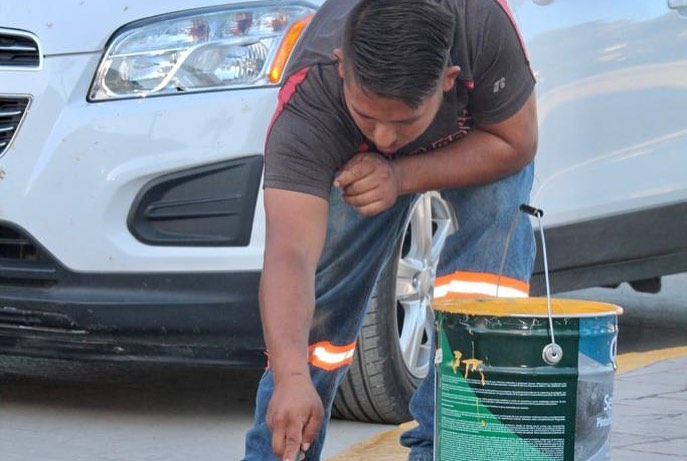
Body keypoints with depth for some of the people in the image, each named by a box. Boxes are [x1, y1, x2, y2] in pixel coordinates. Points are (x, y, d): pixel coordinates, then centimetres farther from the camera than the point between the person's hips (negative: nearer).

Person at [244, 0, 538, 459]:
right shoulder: (307, 103, -43)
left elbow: (516, 143, -27)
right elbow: (290, 256, -51)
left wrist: (402, 176, -41)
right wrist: (291, 377, -67)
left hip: (482, 136, 0)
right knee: (321, 304, -9)